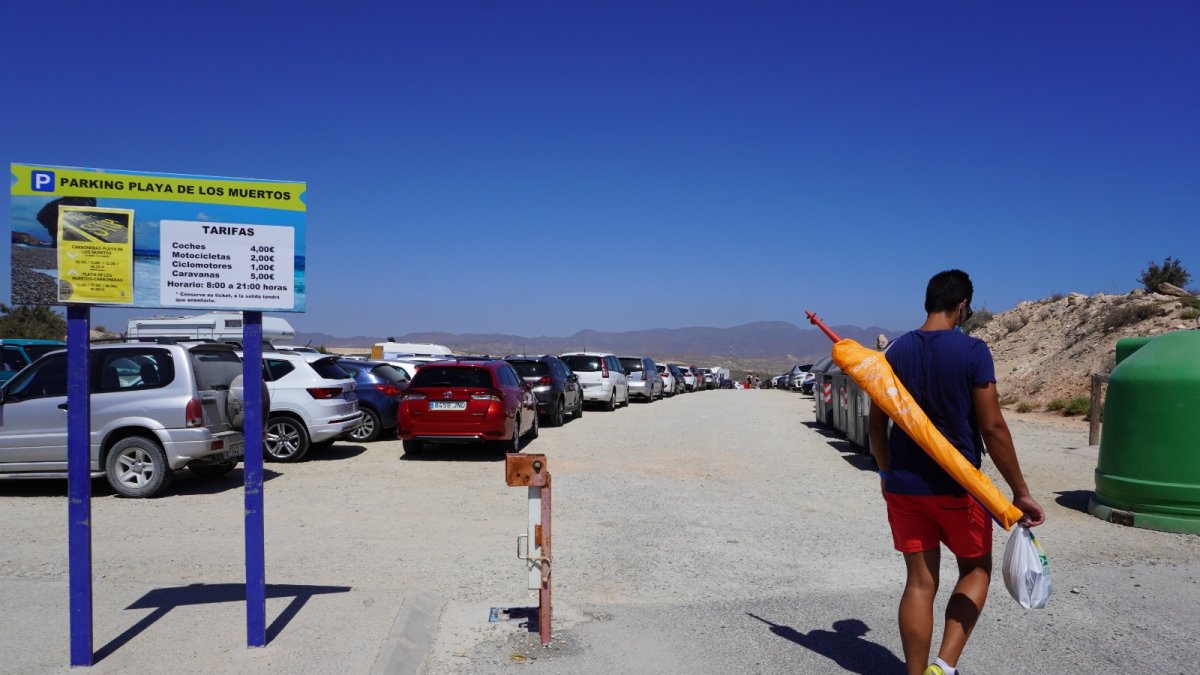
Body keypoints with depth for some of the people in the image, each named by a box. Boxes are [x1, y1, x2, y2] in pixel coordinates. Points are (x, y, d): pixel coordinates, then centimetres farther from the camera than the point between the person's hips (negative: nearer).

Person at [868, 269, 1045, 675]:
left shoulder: (896, 351, 2)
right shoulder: (972, 351, -11)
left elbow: (877, 423, 8)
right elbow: (992, 427, -13)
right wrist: (1020, 492, -5)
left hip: (904, 485, 4)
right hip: (957, 486, -3)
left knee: (920, 581, 10)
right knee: (976, 569, 17)